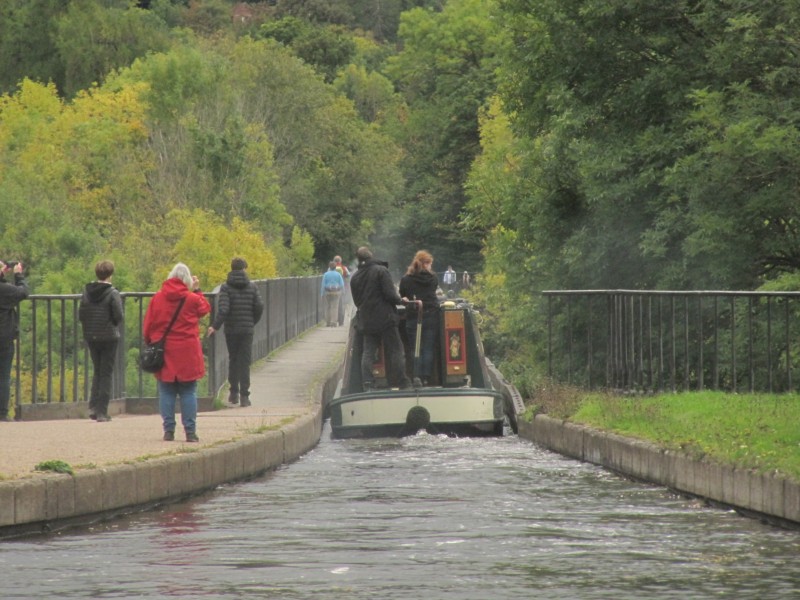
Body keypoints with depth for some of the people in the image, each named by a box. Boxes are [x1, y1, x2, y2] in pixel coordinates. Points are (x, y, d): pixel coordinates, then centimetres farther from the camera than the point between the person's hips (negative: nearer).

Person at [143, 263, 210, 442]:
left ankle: (168, 430, 2)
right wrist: (197, 290, 22)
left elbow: (148, 325, 5)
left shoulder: (157, 298, 1)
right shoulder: (192, 299, -4)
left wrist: (150, 343, 18)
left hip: (163, 352, 1)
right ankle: (190, 431, 0)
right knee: (188, 392, 3)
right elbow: (205, 308, 16)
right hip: (187, 353, -1)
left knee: (166, 392, 5)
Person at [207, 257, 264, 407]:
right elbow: (259, 307, 0)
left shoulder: (226, 287, -6)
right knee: (245, 362, 2)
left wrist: (215, 326, -13)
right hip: (247, 330, 1)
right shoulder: (251, 287, 1)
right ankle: (244, 396, -3)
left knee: (233, 359, 14)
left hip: (231, 330, -1)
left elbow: (223, 309, -17)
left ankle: (234, 392, 16)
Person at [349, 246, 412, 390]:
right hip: (385, 318, -5)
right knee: (395, 351, -1)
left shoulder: (355, 277, 8)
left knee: (368, 353, 8)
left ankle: (367, 384, -3)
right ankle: (403, 384, -3)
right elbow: (390, 294, -16)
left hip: (366, 320, 5)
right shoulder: (381, 271, -9)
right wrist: (400, 300, 3)